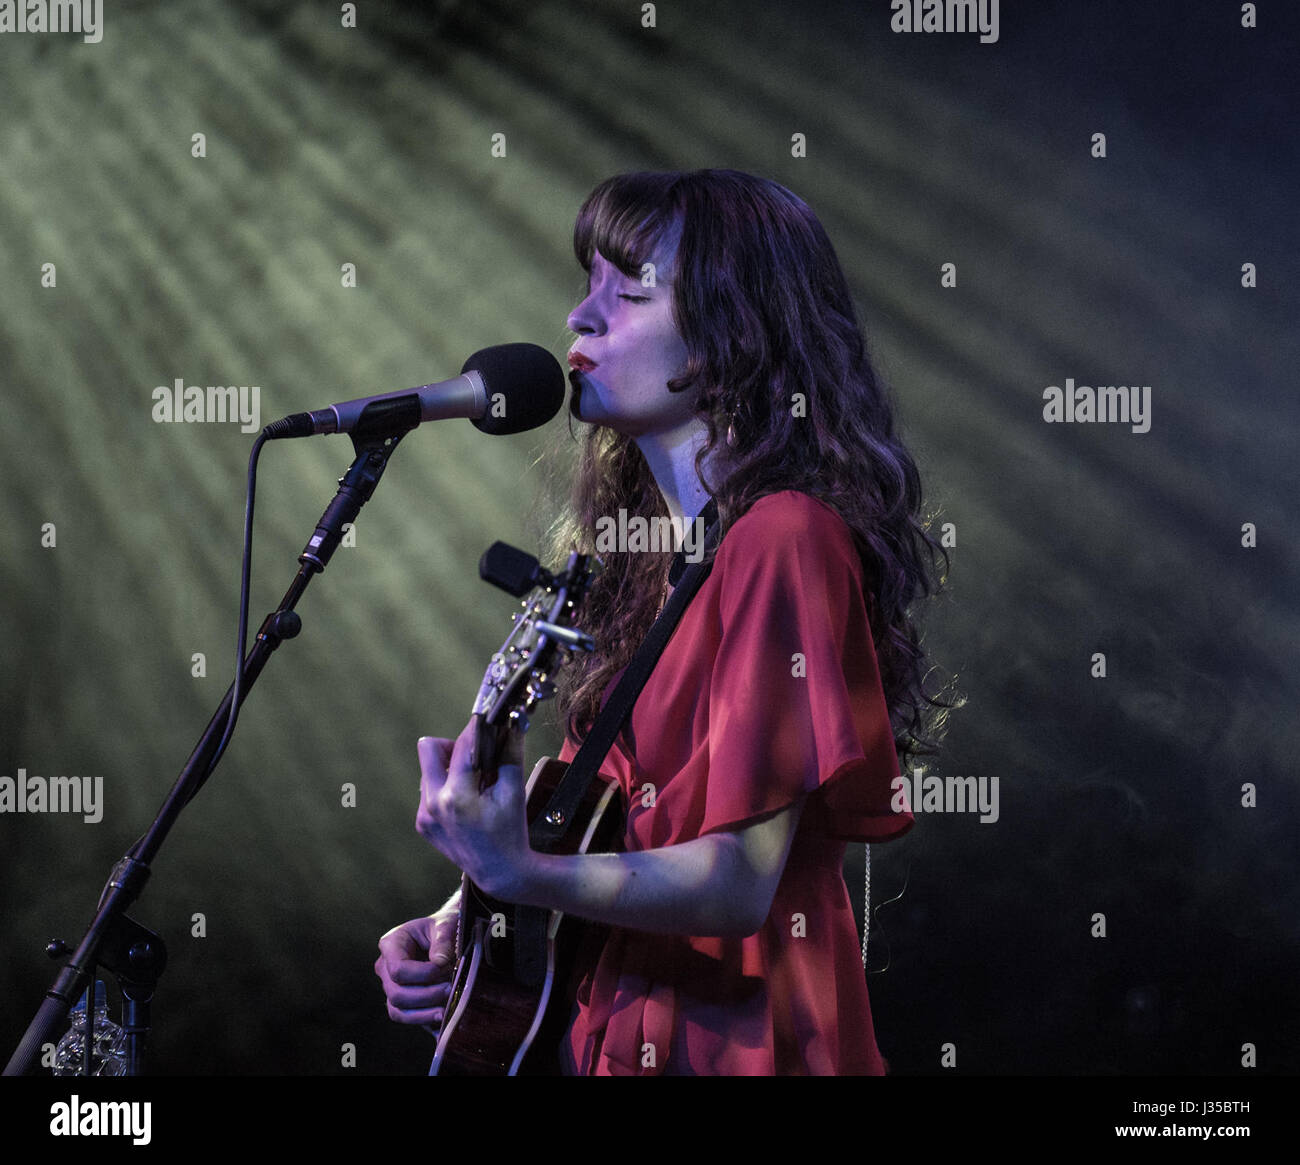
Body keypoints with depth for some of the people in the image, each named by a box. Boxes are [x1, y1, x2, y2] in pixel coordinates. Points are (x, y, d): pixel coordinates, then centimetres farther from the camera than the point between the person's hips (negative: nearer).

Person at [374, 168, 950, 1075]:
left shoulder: (783, 540, -16)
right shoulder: (647, 554, 11)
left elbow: (740, 882, -20)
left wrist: (519, 873, -32)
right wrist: (461, 920, 2)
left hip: (731, 1040, -7)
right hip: (619, 1030, 7)